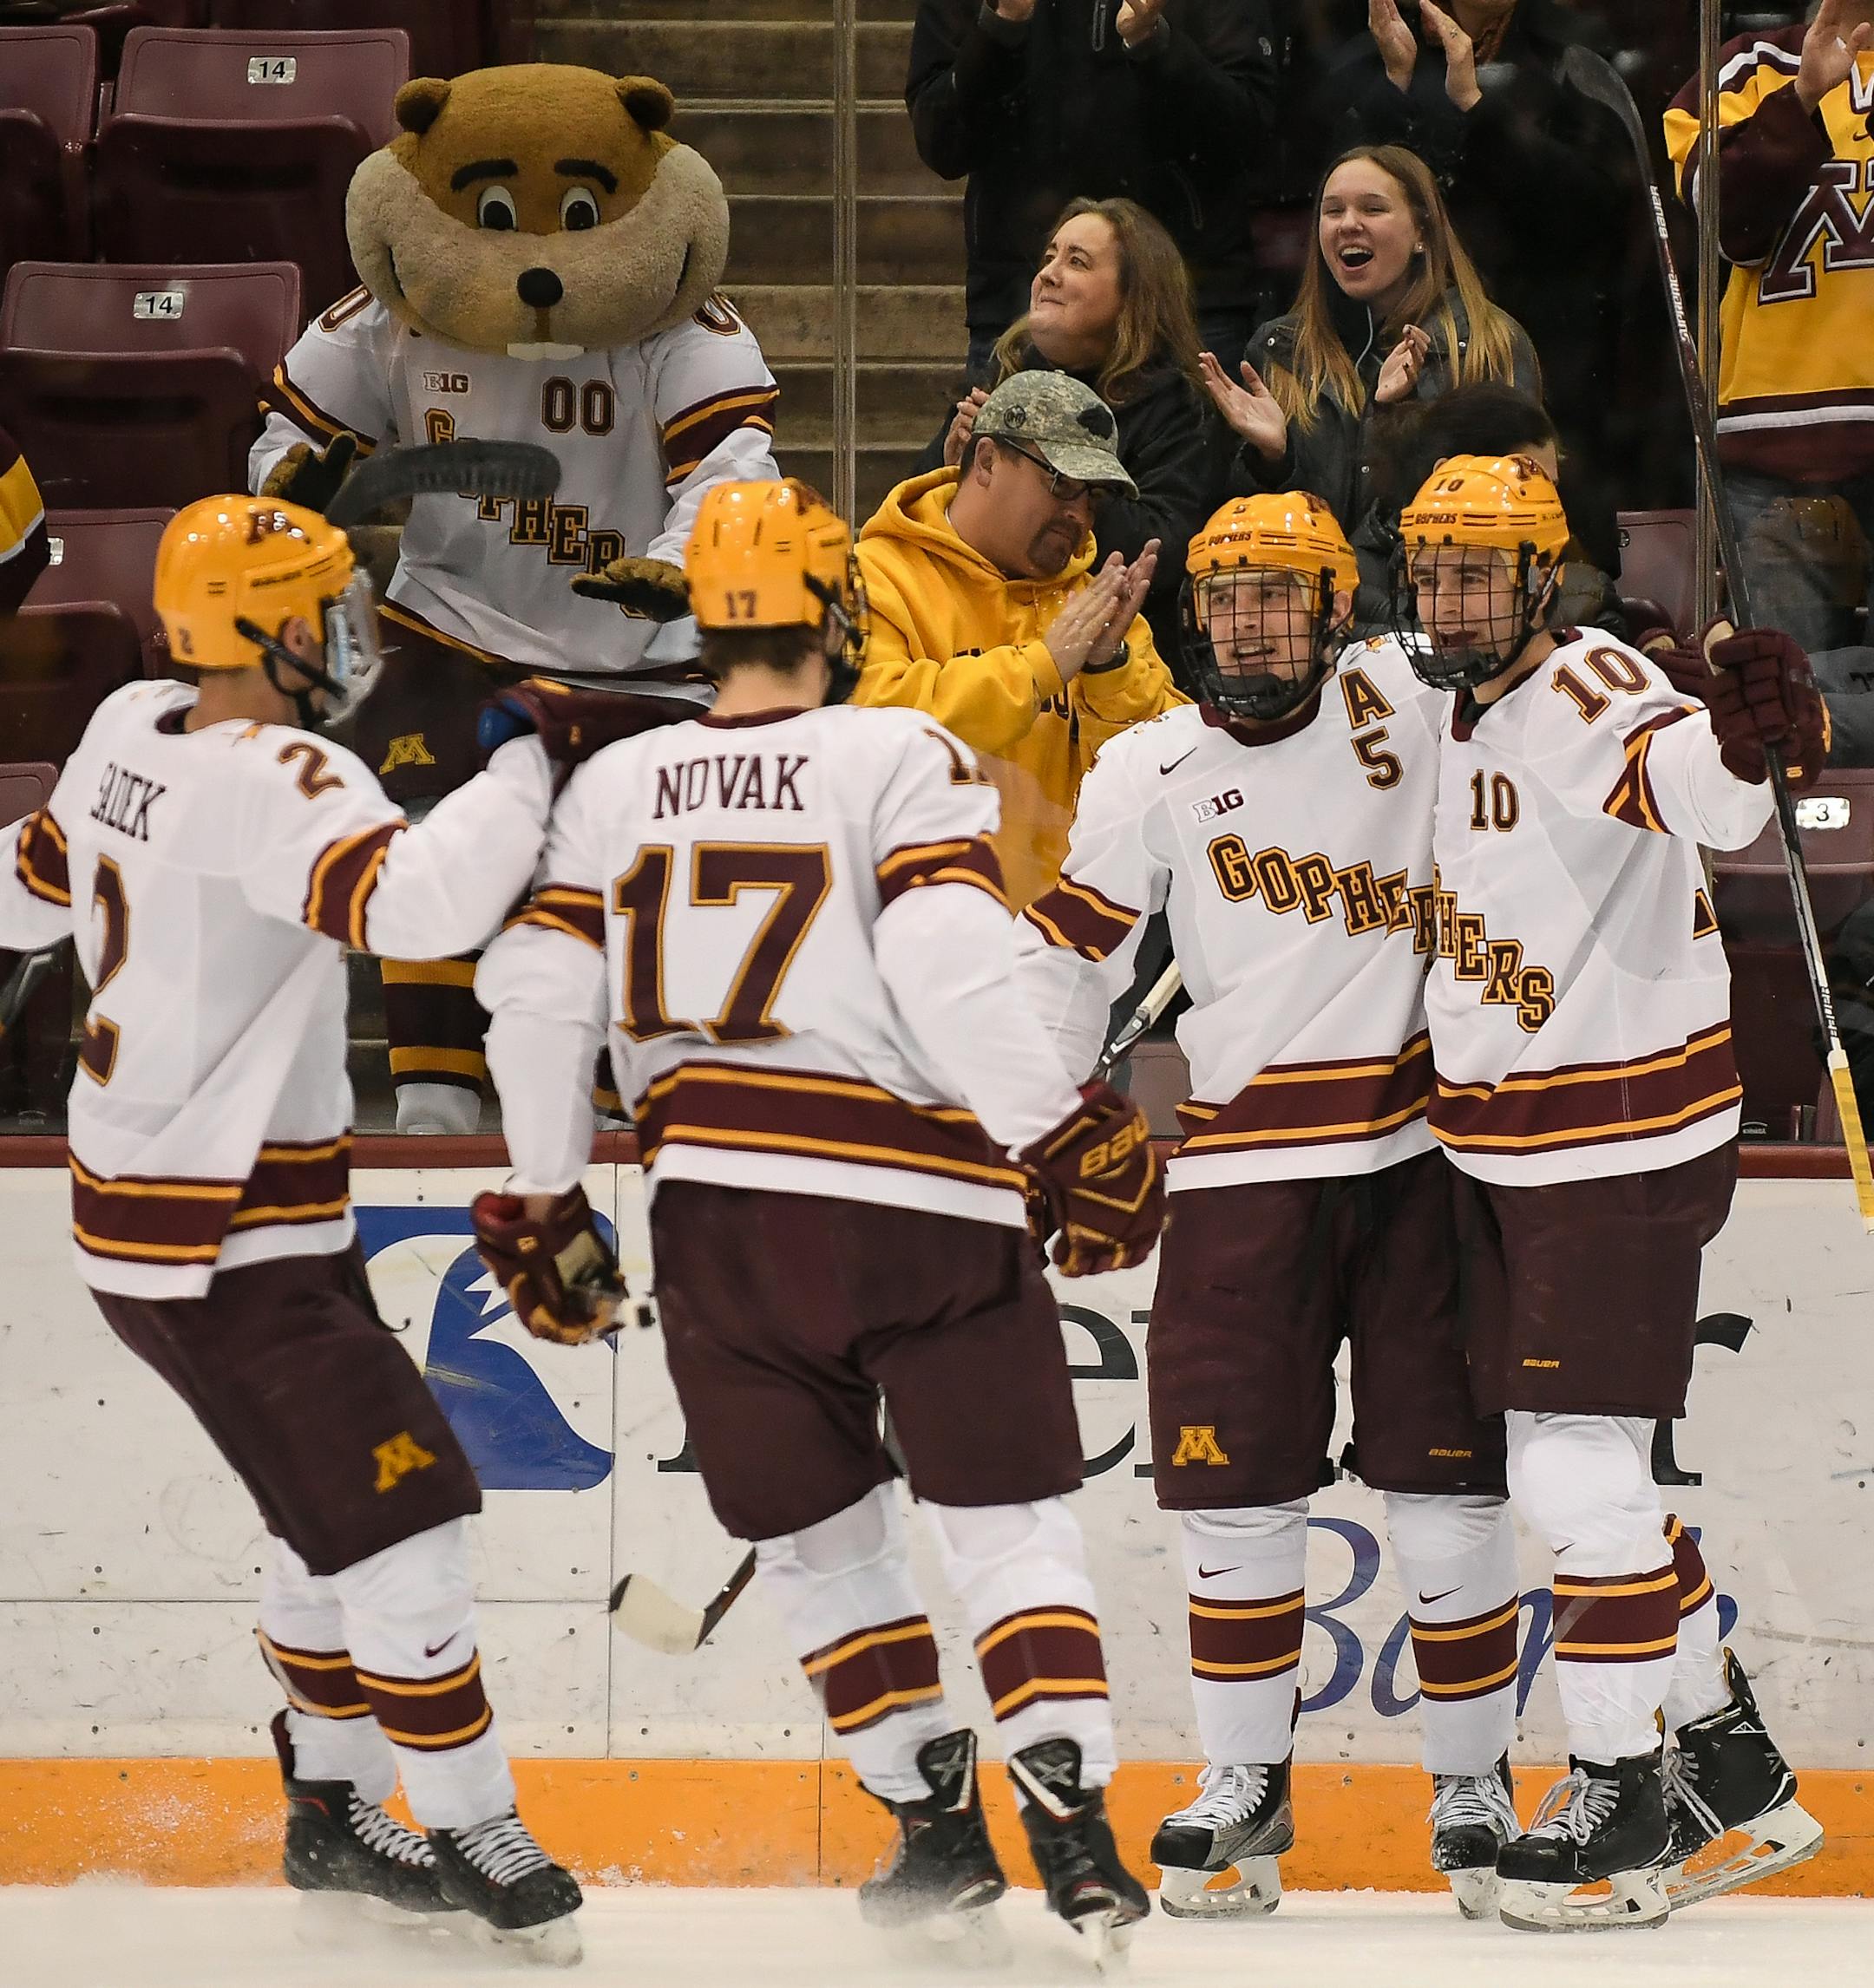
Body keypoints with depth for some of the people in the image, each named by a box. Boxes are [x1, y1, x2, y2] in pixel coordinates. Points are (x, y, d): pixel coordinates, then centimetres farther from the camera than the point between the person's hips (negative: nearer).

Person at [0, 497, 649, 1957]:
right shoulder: (275, 782, -23)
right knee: (401, 1518, -7)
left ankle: (332, 1813, 28)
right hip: (228, 1246, -10)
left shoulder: (130, 736, 6)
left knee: (341, 1508, 19)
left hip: (145, 1204, 10)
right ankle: (472, 1836, -2)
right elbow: (423, 900, -39)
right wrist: (529, 760, -26)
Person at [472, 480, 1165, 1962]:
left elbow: (538, 993, 6)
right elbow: (951, 974, -17)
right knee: (1007, 1519, 3)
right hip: (918, 1200, -3)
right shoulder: (905, 761, -6)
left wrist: (540, 1198, 17)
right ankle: (1071, 1820, -10)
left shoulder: (617, 787, 7)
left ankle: (937, 1823, 18)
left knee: (816, 1532, 17)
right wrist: (1070, 1139, -12)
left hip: (715, 1213, 3)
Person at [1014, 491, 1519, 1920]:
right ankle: (1246, 1787, 13)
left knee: (1445, 1484, 0)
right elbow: (1071, 959, 6)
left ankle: (1476, 1784, 14)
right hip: (1246, 1162, 1)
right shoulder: (1150, 772, 2)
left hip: (1421, 1146, -1)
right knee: (1236, 1484, -1)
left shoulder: (1406, 705, 1)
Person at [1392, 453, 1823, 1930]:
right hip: (1507, 1142, 10)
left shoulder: (1591, 690, -19)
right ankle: (1731, 1765, 25)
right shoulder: (1457, 709, 10)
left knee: (1578, 1471, -9)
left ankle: (1627, 1792, 3)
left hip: (1621, 1137, -10)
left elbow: (1700, 794, -41)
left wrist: (1746, 733, -61)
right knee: (1569, 1476, 14)